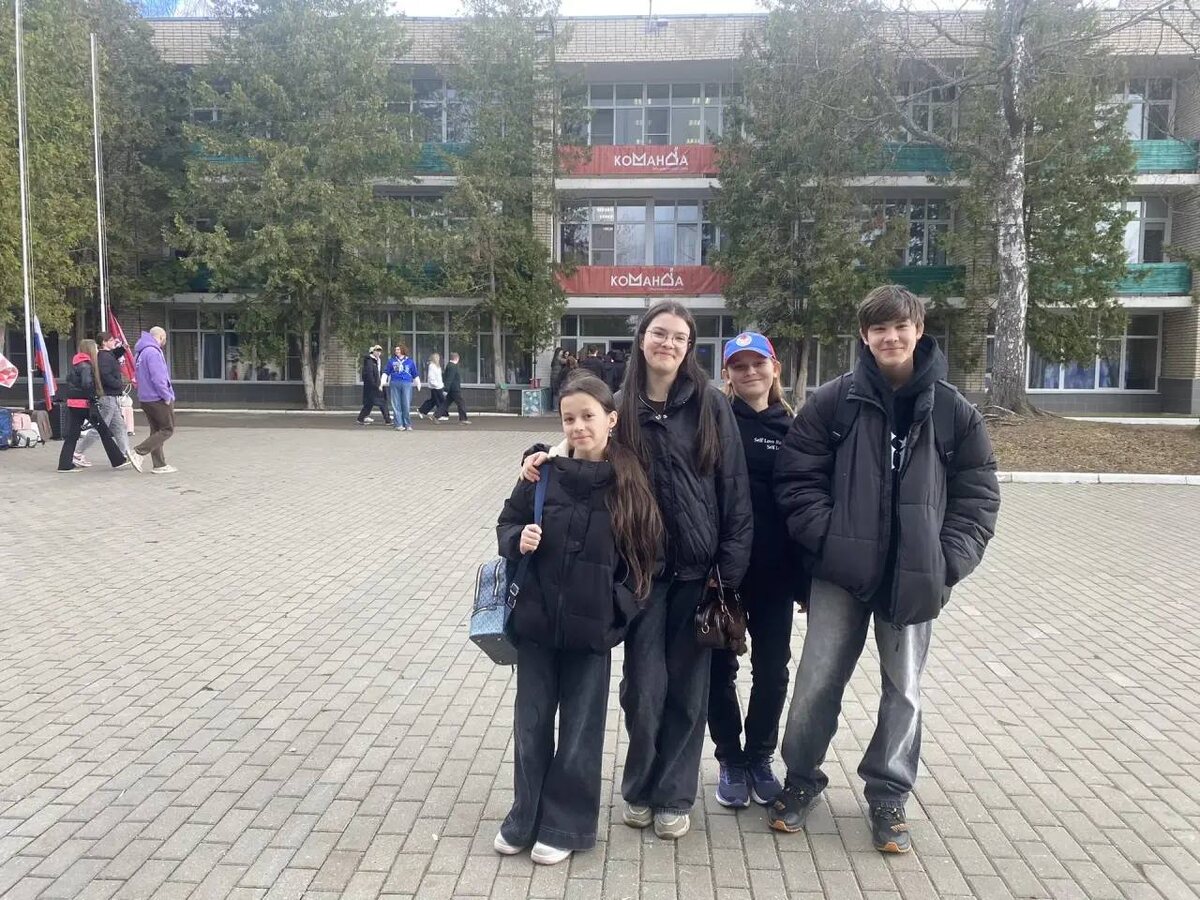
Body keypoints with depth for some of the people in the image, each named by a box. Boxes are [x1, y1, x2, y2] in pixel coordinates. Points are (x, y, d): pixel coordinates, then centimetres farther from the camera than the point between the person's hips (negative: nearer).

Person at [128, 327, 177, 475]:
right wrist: (167, 396, -15)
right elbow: (157, 378, -22)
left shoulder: (140, 352, 16)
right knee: (167, 429, -3)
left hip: (145, 399, 10)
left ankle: (159, 465, 13)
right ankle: (139, 452, -10)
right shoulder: (153, 352, -15)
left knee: (156, 431, 12)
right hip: (158, 398, -10)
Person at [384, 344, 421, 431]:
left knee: (407, 405, -4)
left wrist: (418, 384, 14)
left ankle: (408, 425, 3)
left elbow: (415, 375, 15)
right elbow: (386, 372, 9)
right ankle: (398, 424, 4)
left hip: (407, 384, -1)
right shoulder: (391, 361, 11)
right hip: (394, 384, 1)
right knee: (396, 405, 1)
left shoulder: (410, 362, 11)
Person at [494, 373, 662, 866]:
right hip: (537, 619, 1)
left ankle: (564, 825, 28)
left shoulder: (630, 481, -7)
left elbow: (644, 550, 2)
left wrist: (624, 605, -4)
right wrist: (518, 540, -15)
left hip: (592, 624, -1)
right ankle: (525, 816, 32)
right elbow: (507, 523, 6)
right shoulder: (544, 472, -5)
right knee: (531, 723, 13)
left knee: (580, 728, 11)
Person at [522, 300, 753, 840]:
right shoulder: (624, 407, 3)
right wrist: (549, 457, -7)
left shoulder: (710, 406, -2)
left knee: (687, 686, 8)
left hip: (697, 569, -1)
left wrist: (729, 567, -6)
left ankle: (674, 796, 26)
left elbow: (734, 488, -3)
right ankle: (639, 789, 28)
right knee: (644, 685, 5)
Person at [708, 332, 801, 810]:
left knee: (772, 667, 12)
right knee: (721, 666, 9)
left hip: (775, 570, 2)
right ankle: (730, 760, 27)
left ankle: (760, 758, 31)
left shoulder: (792, 428, 6)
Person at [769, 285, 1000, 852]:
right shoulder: (833, 401, -2)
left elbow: (978, 495, 5)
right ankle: (801, 780, 27)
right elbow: (797, 478, -1)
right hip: (841, 571, -1)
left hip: (916, 577, 1)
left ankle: (888, 795, 30)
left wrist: (949, 560, -6)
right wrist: (827, 539, -12)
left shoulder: (953, 411, 2)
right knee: (818, 681, 6)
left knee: (904, 688, 12)